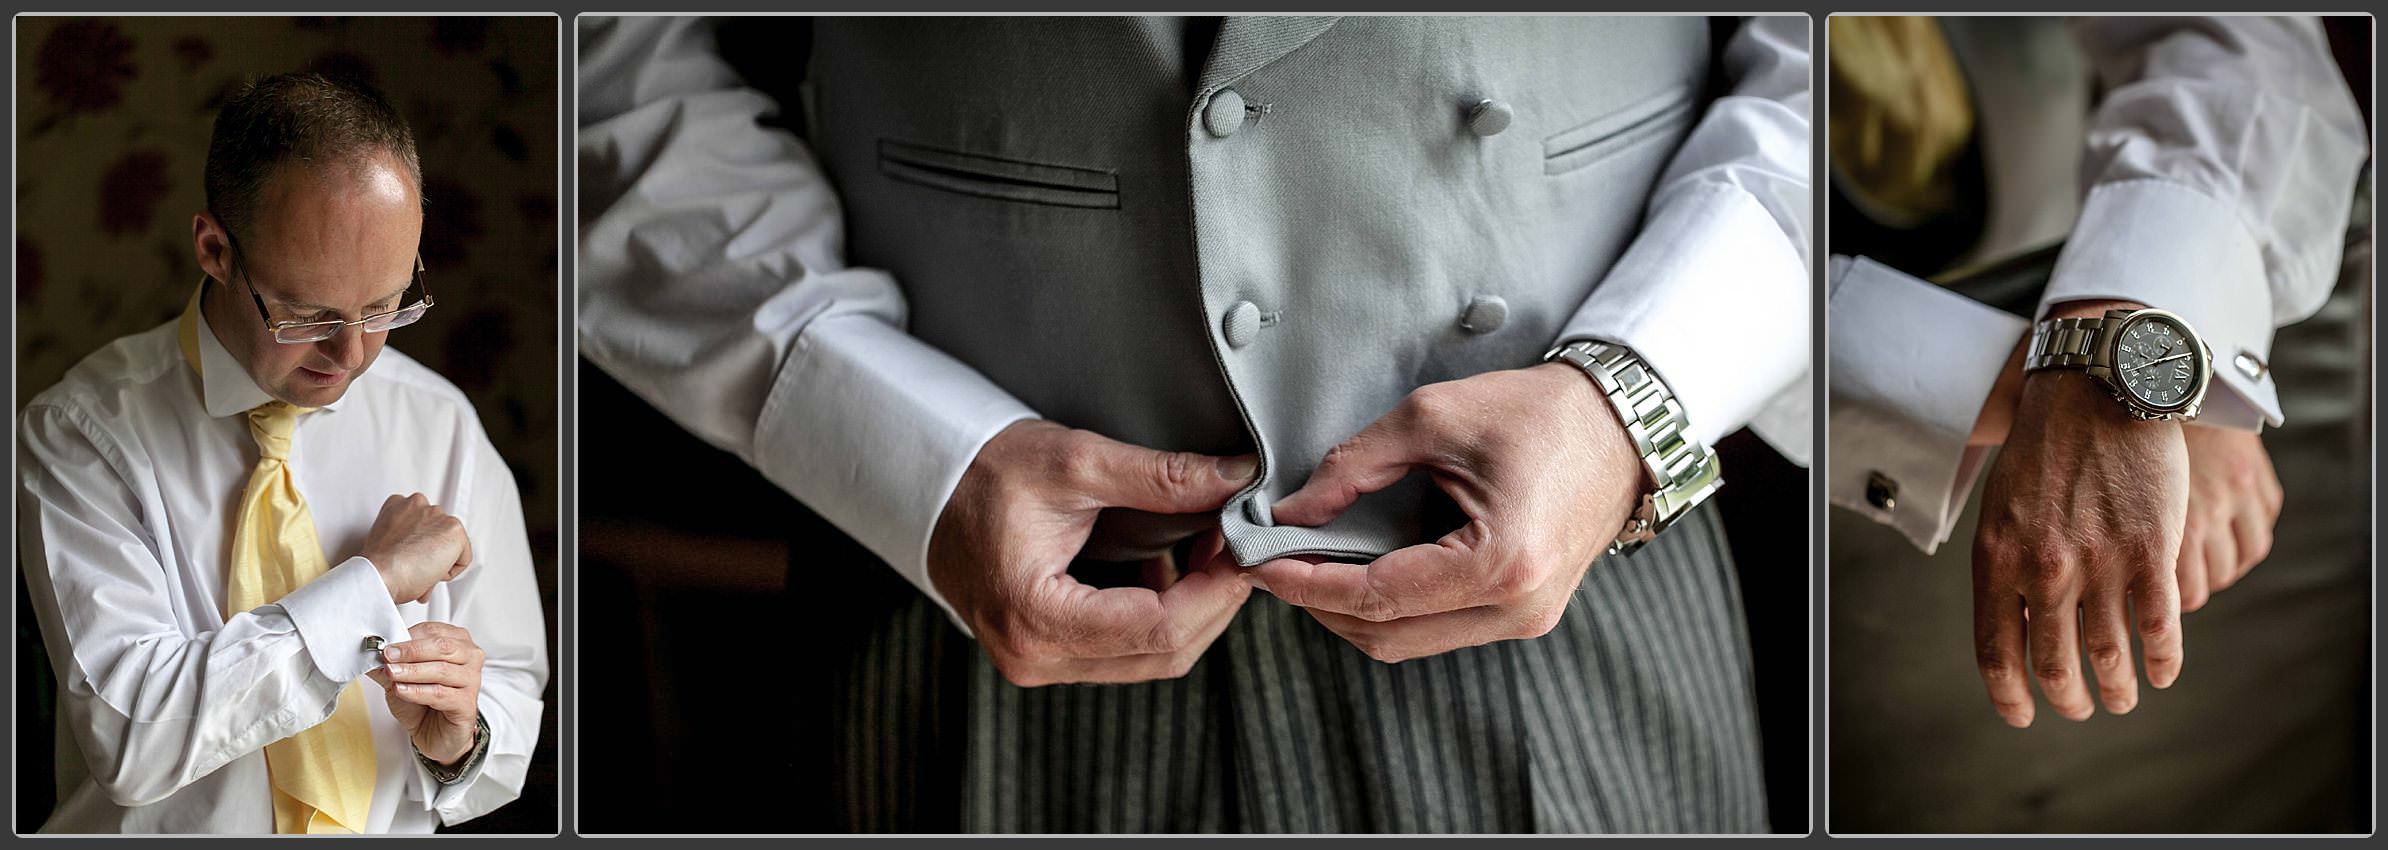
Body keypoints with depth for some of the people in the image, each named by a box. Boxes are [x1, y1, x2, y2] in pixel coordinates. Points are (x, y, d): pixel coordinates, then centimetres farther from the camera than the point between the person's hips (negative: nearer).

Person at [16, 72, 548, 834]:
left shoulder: (442, 428, 1)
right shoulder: (82, 431, -7)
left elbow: (513, 699, 7)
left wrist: (456, 743, -13)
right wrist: (375, 581, -16)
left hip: (390, 831, 2)